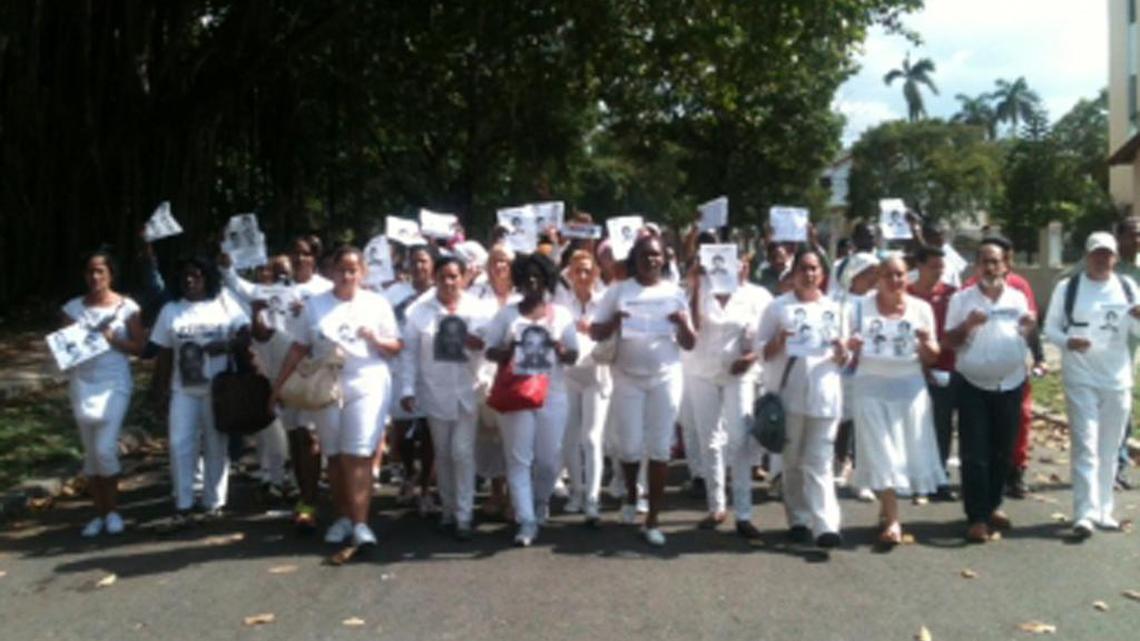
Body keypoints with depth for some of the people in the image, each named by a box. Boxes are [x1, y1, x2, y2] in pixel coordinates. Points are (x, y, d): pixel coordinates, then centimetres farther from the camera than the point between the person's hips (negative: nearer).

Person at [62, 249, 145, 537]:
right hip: (82, 385, 3)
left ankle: (113, 510, 8)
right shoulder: (73, 308, 5)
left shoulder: (126, 307, -1)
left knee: (105, 449, -11)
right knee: (91, 452, 8)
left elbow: (139, 346, -1)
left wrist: (114, 340, -16)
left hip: (114, 384, -3)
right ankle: (99, 513, 18)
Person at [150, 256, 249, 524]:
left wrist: (226, 345, -20)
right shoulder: (170, 309, 8)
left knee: (216, 444, 6)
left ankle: (214, 502, 16)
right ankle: (182, 505, 4)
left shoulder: (224, 304, 3)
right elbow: (164, 355, 8)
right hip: (182, 389, 2)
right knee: (180, 444, -4)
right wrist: (161, 391, 5)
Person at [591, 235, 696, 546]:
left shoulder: (674, 293, 3)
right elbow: (595, 333, 0)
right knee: (631, 446, 1)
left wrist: (683, 325, -16)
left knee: (659, 448, 1)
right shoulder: (619, 291, 1)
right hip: (628, 378, 0)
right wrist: (614, 321, -19)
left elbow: (689, 344, 4)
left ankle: (652, 521, 9)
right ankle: (631, 497, 33)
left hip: (665, 378, 1)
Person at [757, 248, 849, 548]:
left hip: (824, 395, 1)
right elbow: (761, 350, 4)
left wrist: (841, 350, -8)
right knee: (793, 462, 6)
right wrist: (779, 342, -15)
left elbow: (843, 359, 15)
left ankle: (826, 525, -9)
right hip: (789, 394, -1)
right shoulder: (778, 307, 6)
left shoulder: (834, 308, 13)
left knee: (819, 462, -3)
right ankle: (798, 520, 17)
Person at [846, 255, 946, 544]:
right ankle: (892, 520, -2)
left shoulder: (921, 308, 5)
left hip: (909, 387, 2)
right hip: (872, 387, -2)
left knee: (909, 450, 6)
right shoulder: (861, 307, 2)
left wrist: (926, 342, -15)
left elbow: (932, 357, 7)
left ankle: (887, 507, 28)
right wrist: (851, 346, -19)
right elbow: (849, 349, 5)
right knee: (881, 454, -5)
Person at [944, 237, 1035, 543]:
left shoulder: (1018, 298, 5)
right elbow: (949, 341, -5)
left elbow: (1025, 339, 12)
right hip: (973, 385, -3)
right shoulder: (961, 299, -4)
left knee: (1003, 451, 12)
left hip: (1010, 384, 4)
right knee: (974, 454, -4)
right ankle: (977, 517, 0)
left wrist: (1031, 328, -10)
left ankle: (993, 505, 28)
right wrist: (967, 325, -22)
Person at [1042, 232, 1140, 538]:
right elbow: (1050, 327, 0)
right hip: (1080, 379, -3)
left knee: (1109, 450, 11)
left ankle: (1103, 509, 22)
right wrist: (1067, 342, -20)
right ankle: (1085, 513, -10)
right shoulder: (1067, 287, -3)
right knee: (1085, 447, -9)